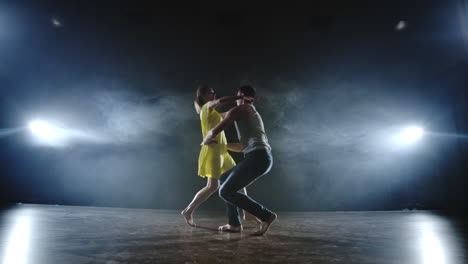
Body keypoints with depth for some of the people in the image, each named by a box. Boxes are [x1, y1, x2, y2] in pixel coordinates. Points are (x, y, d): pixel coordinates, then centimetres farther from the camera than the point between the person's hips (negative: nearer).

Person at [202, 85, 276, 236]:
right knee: (224, 180, 18)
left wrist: (206, 141, 25)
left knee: (226, 192, -5)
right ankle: (234, 223, 16)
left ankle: (266, 215, -4)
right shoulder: (255, 116, 31)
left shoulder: (238, 109, 4)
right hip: (263, 158, 9)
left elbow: (215, 131, 1)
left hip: (257, 158, -9)